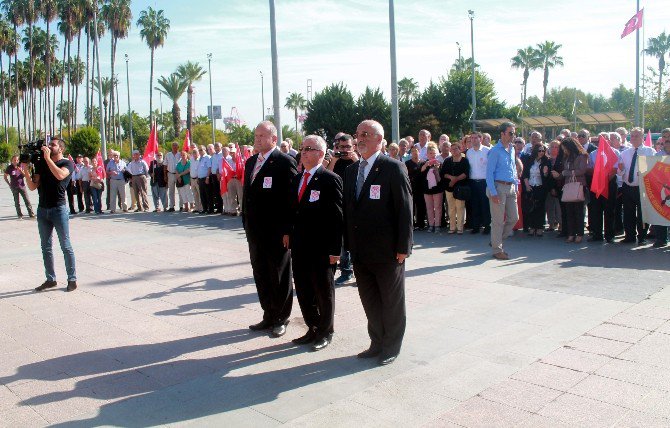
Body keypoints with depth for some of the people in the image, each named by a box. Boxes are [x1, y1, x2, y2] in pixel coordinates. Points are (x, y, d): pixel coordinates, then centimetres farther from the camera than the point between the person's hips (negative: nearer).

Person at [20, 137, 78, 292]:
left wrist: (47, 158, -19)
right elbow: (33, 187, 5)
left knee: (65, 246, -2)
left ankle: (72, 280, 5)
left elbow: (60, 175, -25)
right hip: (42, 209, 6)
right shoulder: (41, 164, 11)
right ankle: (50, 279, 18)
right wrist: (26, 172, -11)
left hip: (58, 209, -6)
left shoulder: (67, 163, -3)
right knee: (45, 247, 10)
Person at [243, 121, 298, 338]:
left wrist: (288, 230, -17)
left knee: (280, 278, 7)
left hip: (277, 233, -7)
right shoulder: (251, 162, 12)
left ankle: (281, 319, 21)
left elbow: (291, 198, -15)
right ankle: (268, 316, 29)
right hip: (255, 231, 7)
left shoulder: (285, 162, -12)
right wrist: (246, 222, 13)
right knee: (261, 275, 15)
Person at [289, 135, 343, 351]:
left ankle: (325, 332, 25)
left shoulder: (330, 179, -11)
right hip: (300, 248, 7)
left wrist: (335, 250, -16)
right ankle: (312, 329, 31)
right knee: (303, 291, 14)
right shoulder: (297, 179, 11)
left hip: (321, 249, -7)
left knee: (324, 292, 8)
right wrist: (291, 238, 9)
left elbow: (337, 217, -14)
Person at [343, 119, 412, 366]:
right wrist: (349, 243, 7)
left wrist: (403, 247, -14)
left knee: (392, 302, 10)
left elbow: (405, 209, -12)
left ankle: (391, 347, 25)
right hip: (360, 251, 6)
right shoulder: (352, 170, 10)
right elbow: (348, 208, 12)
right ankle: (377, 342, 32)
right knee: (369, 300, 16)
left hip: (387, 251, -6)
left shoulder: (393, 168, -10)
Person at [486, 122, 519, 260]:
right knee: (498, 220, -3)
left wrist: (515, 187, 14)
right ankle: (497, 250, 7)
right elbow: (489, 173, -12)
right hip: (499, 187, -8)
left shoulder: (512, 150, 14)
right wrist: (493, 193, -17)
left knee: (514, 217, 8)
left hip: (510, 187, 8)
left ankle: (496, 241, 25)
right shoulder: (495, 151, -9)